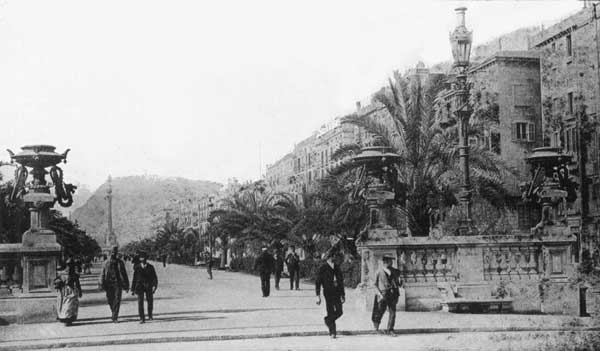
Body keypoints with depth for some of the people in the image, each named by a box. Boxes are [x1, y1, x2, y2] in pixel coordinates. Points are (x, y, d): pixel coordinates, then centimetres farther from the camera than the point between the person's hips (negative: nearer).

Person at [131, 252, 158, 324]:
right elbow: (134, 278, 10)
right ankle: (142, 318, -16)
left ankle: (150, 315, 36)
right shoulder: (137, 267, 5)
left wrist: (154, 286, -14)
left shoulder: (150, 267, 4)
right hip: (140, 286, -1)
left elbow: (154, 278, 1)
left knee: (150, 302, 9)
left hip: (149, 286, 1)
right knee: (140, 301, -14)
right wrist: (133, 289, 9)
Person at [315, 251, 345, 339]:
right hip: (328, 293, -5)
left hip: (337, 293, 5)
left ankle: (328, 320, 27)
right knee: (331, 313, -3)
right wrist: (318, 296, -10)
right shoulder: (323, 268, -3)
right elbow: (317, 282, -3)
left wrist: (343, 294, 17)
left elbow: (341, 281, 20)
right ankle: (332, 332, 6)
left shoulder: (337, 268, 13)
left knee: (339, 312, -1)